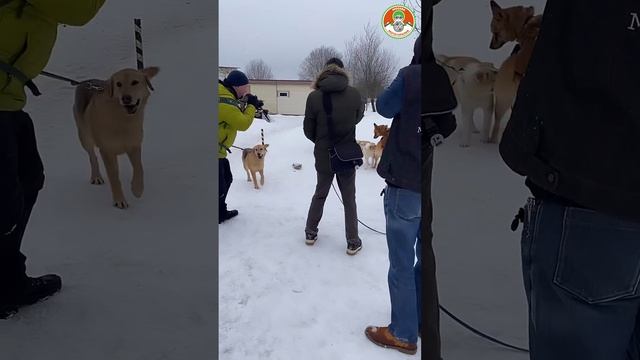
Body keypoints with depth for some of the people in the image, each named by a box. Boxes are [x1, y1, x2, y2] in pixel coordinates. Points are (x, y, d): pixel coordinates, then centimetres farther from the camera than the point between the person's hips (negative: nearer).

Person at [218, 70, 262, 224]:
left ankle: (221, 212, 36)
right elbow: (243, 124, -18)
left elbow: (236, 115, 20)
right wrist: (252, 106, -5)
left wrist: (251, 106, 7)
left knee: (226, 179, 23)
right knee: (220, 187, -9)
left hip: (218, 150, 11)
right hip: (214, 151, -11)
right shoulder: (226, 102, -22)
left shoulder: (224, 96, 10)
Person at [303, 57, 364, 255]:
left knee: (320, 194, 21)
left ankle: (311, 233, 31)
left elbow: (308, 130, -4)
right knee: (349, 199, 14)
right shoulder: (354, 94, -11)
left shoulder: (314, 96, -13)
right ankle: (353, 242, 18)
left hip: (323, 156, 1)